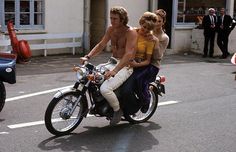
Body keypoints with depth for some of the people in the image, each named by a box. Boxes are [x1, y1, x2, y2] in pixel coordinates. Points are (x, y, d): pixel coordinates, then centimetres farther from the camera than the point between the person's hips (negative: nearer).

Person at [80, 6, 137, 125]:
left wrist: (115, 71, -38)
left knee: (105, 89, -28)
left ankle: (118, 110, -1)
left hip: (125, 66, -8)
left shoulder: (130, 32, -17)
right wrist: (88, 57, -8)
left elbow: (129, 54, -28)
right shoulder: (111, 29, 6)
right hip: (113, 62, 8)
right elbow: (101, 45, 8)